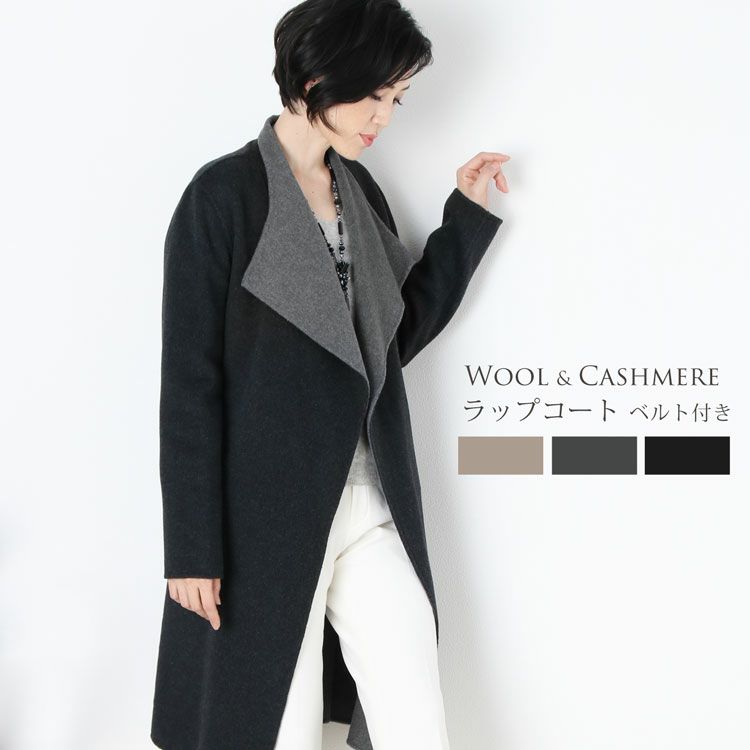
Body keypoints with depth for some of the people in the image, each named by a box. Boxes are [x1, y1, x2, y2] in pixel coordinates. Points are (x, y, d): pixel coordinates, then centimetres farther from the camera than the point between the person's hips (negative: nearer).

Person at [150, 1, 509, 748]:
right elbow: (188, 383, -11)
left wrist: (466, 217, 11)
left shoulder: (360, 191, 9)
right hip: (267, 517, -6)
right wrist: (193, 546, -12)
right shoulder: (224, 195, -10)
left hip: (374, 513, 6)